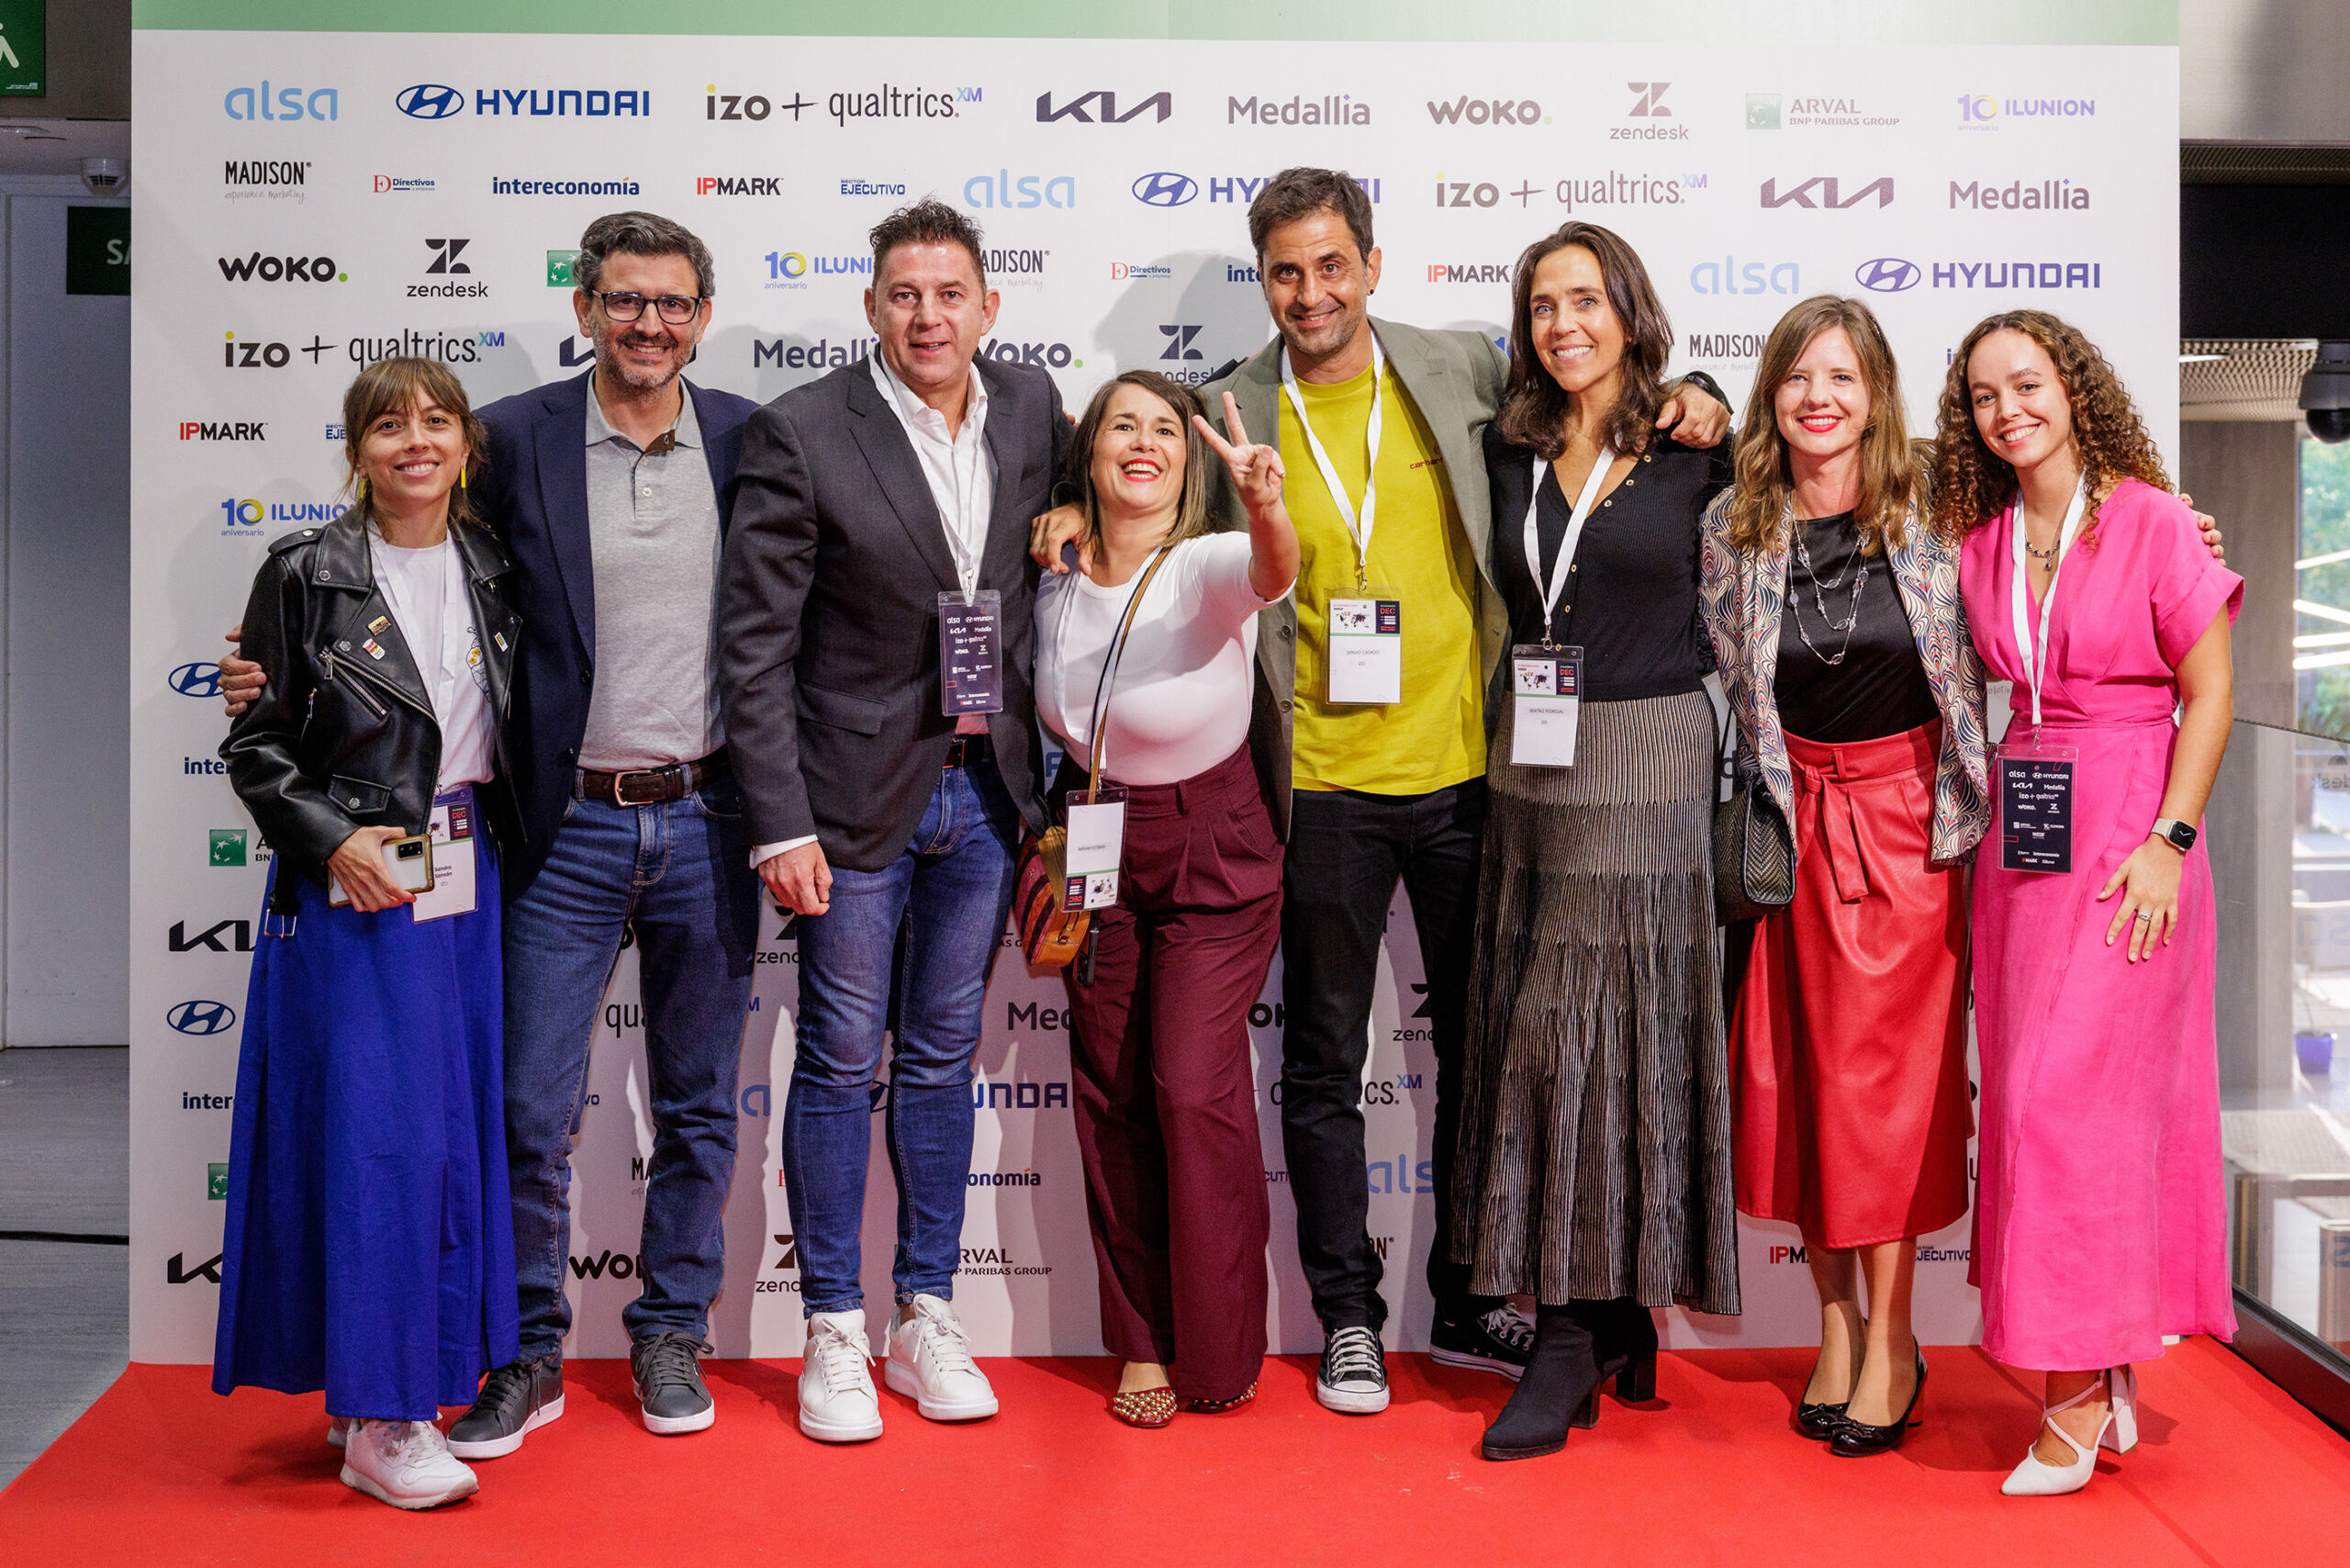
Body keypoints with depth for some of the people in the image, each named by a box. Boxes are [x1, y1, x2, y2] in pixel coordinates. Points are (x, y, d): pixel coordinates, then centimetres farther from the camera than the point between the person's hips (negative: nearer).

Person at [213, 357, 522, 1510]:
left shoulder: (494, 571, 9)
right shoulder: (307, 574, -3)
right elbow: (254, 741, -2)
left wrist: (497, 836, 5)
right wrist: (330, 839, -13)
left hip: (468, 878, 5)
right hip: (353, 887, -4)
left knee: (459, 1124, 8)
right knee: (371, 1126, -5)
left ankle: (434, 1376, 22)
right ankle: (372, 1419, 4)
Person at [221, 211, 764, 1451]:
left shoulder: (749, 440, 3)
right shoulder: (514, 439, -1)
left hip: (706, 823, 2)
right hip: (569, 827, -1)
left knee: (698, 1105, 11)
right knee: (528, 1106, 2)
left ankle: (672, 1335, 28)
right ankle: (528, 1356, 20)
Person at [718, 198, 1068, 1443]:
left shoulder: (1031, 406, 2)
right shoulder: (801, 432, -11)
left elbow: (1076, 492, 26)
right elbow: (755, 641, -10)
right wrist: (780, 821, -15)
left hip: (987, 785, 4)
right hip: (861, 789, -4)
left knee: (943, 1058, 13)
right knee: (841, 1060, 4)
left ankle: (927, 1319, 24)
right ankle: (834, 1334, 18)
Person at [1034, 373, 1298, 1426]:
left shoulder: (1208, 566, -19)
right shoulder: (1055, 578, -5)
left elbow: (1272, 571, -44)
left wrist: (1267, 508, -66)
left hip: (1213, 857, -4)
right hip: (1093, 842, 4)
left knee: (1195, 1090, -10)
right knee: (1112, 1097, 7)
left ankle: (1220, 1352, 9)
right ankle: (1145, 1344, 22)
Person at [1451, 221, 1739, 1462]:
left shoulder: (1693, 447, 0)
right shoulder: (1510, 447, 10)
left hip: (1649, 766, -4)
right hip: (1533, 766, 4)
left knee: (1619, 1028, -5)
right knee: (1534, 1028, 3)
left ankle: (1574, 1336, 3)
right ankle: (1610, 1320, 14)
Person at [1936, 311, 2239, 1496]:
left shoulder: (2151, 521, -5)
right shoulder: (1976, 541, 9)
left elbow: (2210, 693, -6)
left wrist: (2169, 840, -12)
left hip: (2125, 839, -5)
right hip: (2017, 840, 5)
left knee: (2074, 1094, -9)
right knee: (2028, 1095, 5)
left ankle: (2078, 1396, 1)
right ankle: (2107, 1377, 17)